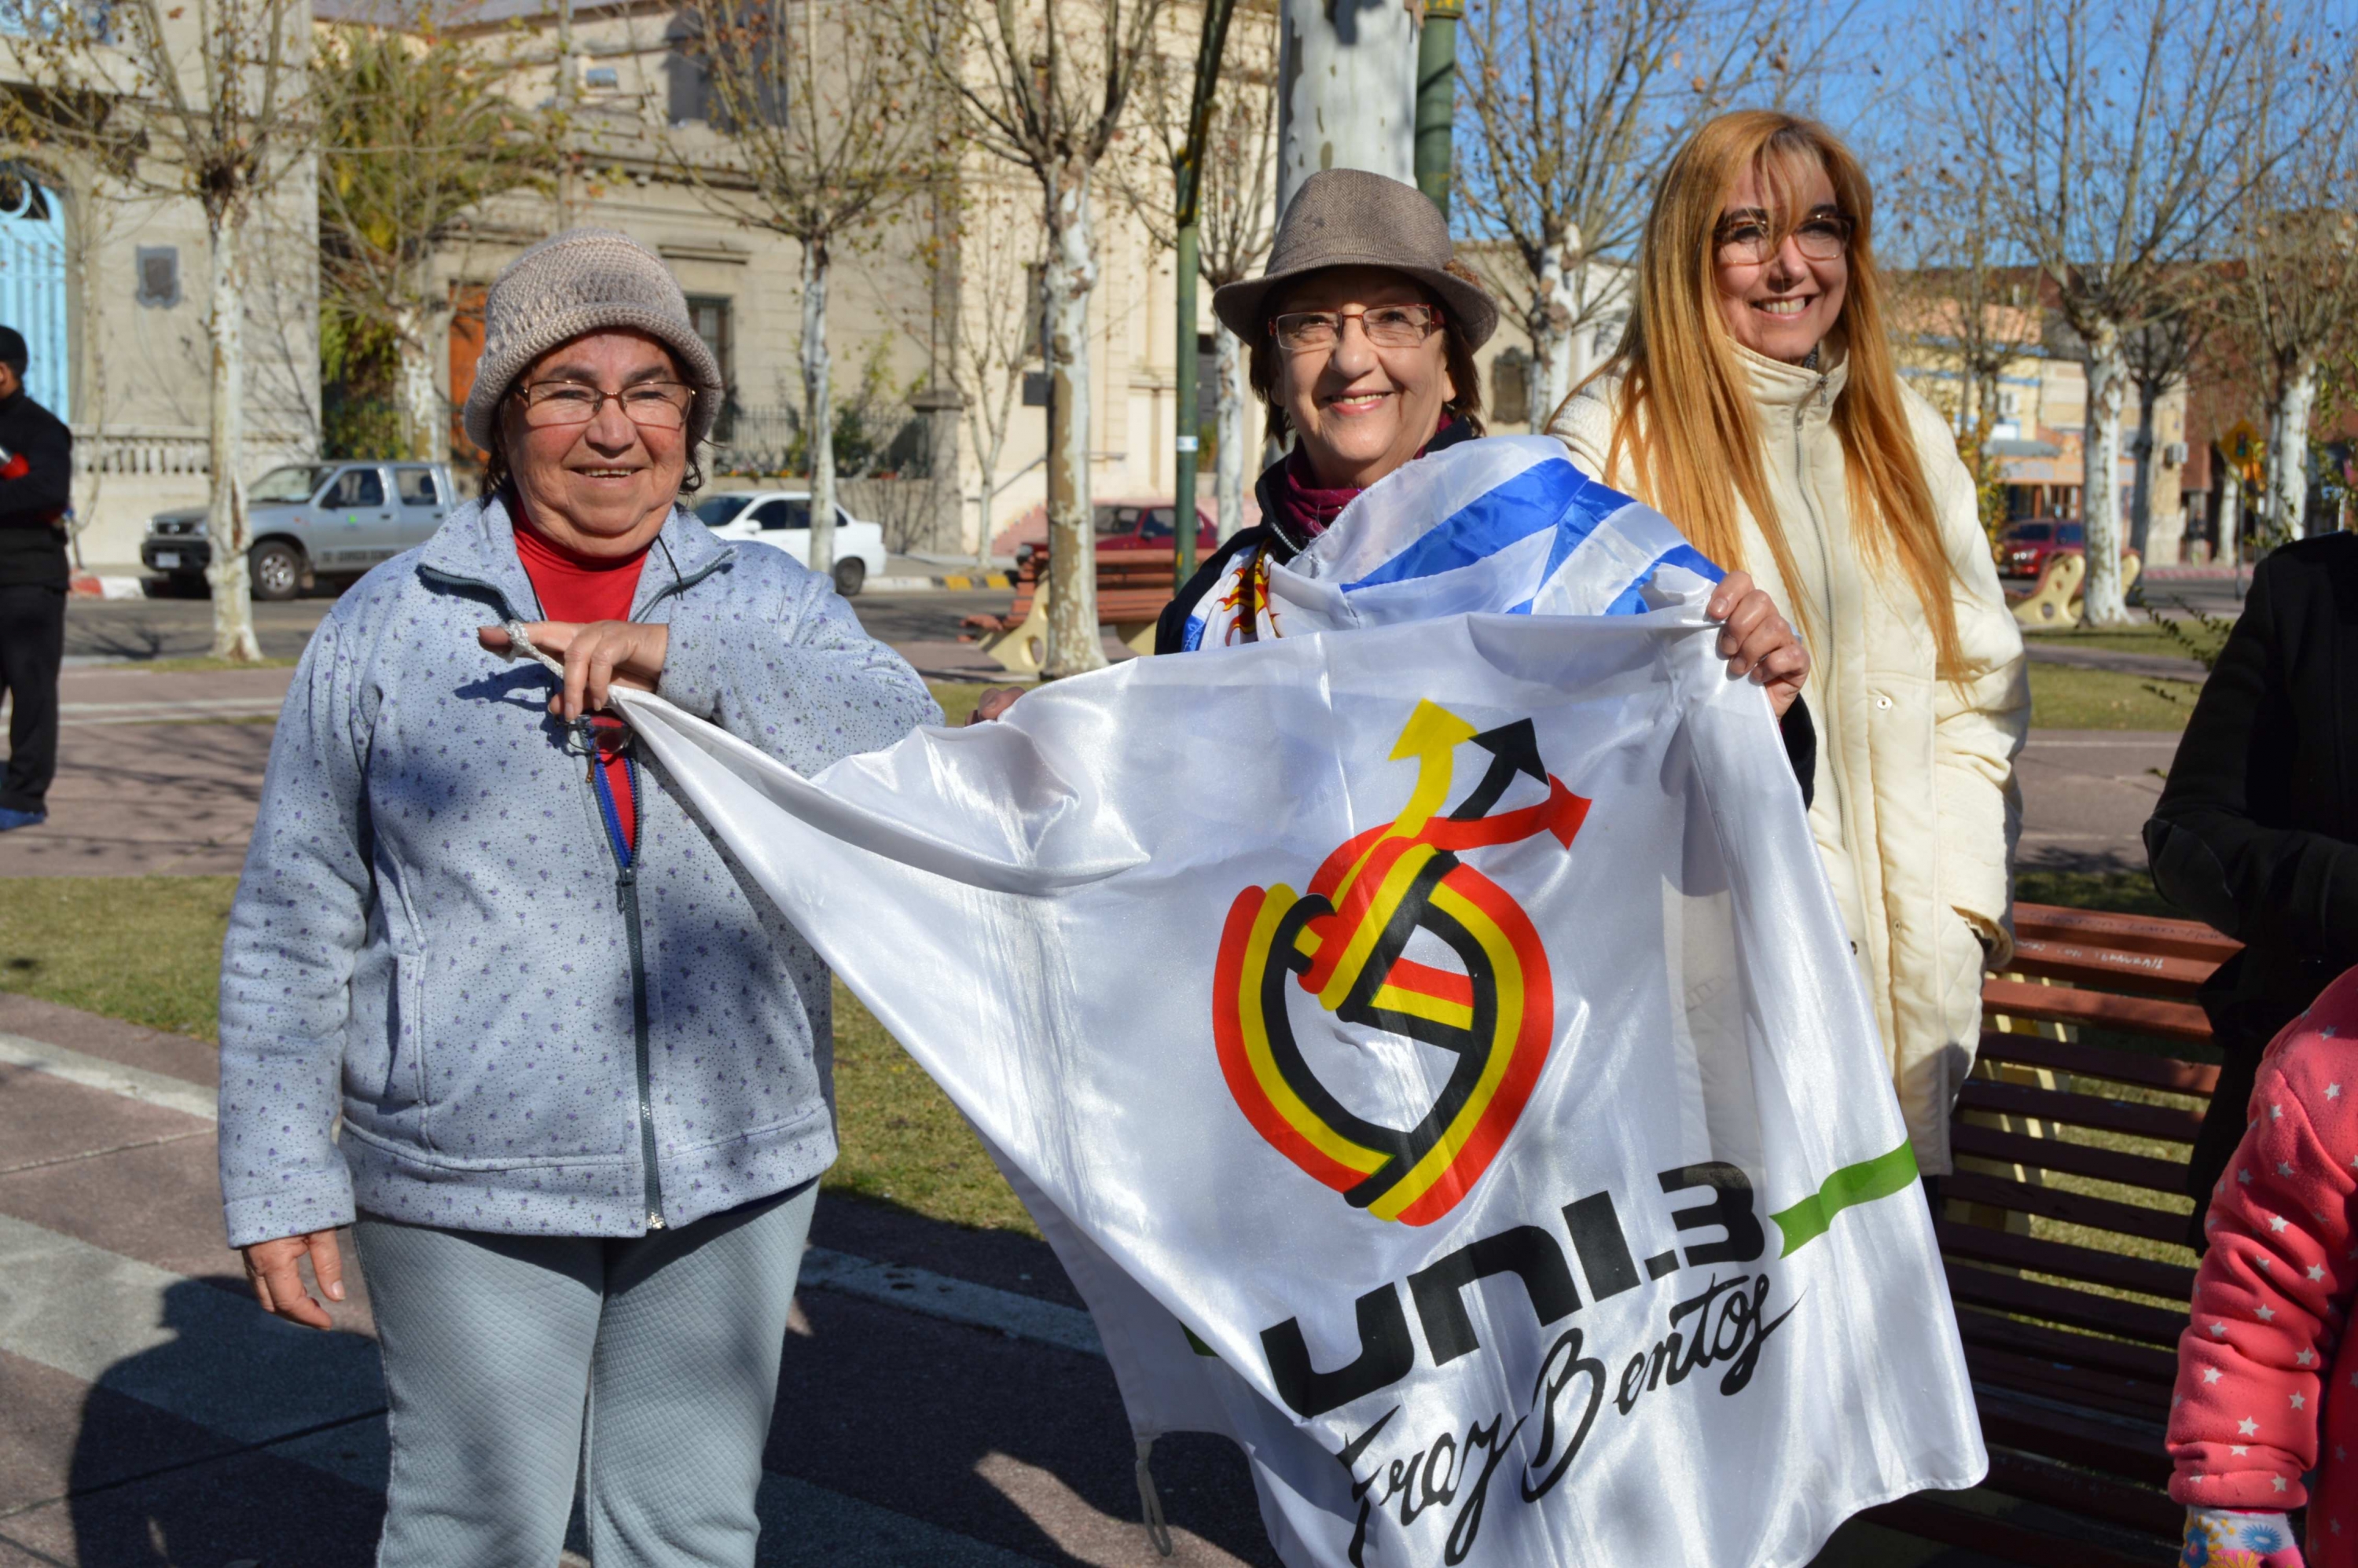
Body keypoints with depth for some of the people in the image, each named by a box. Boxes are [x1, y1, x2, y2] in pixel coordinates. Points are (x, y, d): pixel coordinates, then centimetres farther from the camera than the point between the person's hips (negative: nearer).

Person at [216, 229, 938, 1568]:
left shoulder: (772, 606, 3)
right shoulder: (389, 628, 0)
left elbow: (904, 749, -15)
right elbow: (293, 928, 2)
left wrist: (680, 654, -25)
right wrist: (281, 1180, -1)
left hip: (732, 1178, 2)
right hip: (470, 1189, -2)